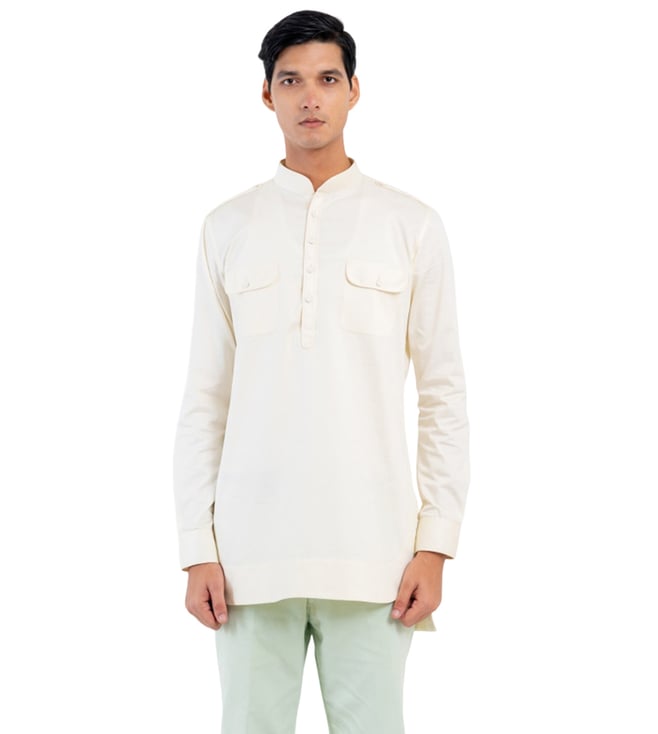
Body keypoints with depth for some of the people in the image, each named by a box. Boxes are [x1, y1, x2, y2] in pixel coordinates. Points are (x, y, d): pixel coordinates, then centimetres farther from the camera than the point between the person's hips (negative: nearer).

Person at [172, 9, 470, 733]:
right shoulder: (228, 229, 8)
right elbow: (203, 401, 7)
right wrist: (197, 549, 1)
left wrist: (436, 544, -2)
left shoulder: (412, 225, 4)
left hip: (373, 553, -1)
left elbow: (444, 395, 4)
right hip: (251, 549, 1)